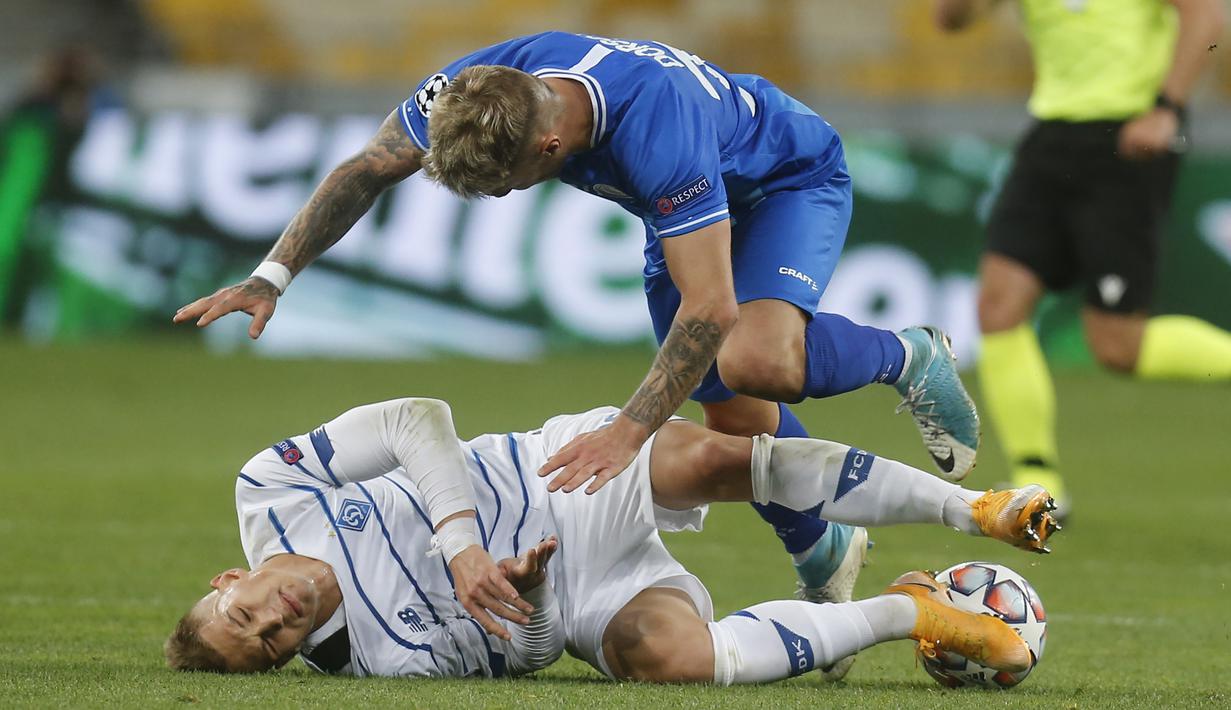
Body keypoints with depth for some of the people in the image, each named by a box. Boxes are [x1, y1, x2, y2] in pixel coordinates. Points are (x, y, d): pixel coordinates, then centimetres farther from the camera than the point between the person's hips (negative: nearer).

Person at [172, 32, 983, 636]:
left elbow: (710, 309, -45)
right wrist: (272, 276, -20)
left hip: (792, 178, -7)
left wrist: (628, 433, -51)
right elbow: (369, 169, -12)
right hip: (693, 205, 7)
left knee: (755, 361, -33)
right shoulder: (483, 86, -27)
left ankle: (906, 356, -3)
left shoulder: (657, 128, -46)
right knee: (730, 414, 2)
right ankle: (822, 550, 29)